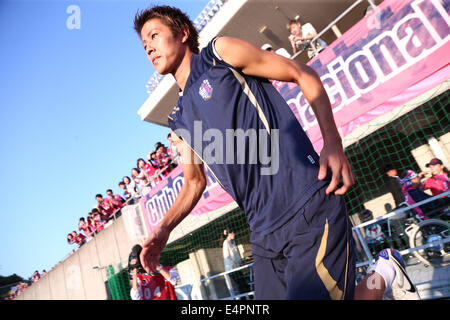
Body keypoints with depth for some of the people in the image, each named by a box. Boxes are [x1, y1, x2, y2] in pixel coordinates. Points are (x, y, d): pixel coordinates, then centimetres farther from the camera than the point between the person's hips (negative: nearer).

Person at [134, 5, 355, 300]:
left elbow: (304, 75, 1)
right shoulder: (179, 123, 20)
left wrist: (333, 143, -12)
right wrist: (163, 230, 9)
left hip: (309, 210, -6)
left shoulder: (220, 53, 3)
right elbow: (194, 183, 25)